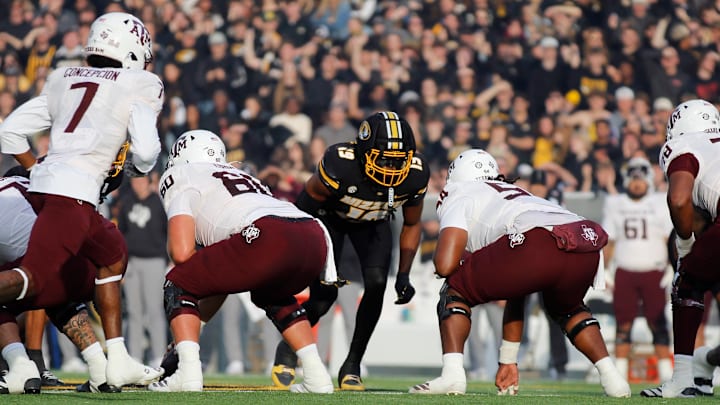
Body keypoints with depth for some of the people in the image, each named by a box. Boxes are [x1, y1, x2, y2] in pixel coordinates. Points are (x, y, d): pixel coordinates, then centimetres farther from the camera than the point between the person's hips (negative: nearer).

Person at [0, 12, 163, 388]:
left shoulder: (63, 81, 21)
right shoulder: (137, 86, 6)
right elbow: (146, 151, -4)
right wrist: (134, 169, 18)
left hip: (43, 183, 8)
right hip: (74, 192, -8)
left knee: (111, 259, 25)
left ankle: (118, 361, 22)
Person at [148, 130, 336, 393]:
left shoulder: (180, 178, 18)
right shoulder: (242, 177, 40)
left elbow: (181, 251, 3)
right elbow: (223, 279, 42)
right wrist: (198, 318, 46)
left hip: (270, 238, -7)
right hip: (317, 239, 7)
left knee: (178, 286, 12)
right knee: (270, 295, 38)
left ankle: (188, 372, -5)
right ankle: (316, 376, 24)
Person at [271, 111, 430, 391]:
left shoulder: (415, 175, -27)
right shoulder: (340, 166, -40)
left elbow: (411, 225, -6)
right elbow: (305, 206, -22)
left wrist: (404, 275, -12)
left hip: (373, 222, 3)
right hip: (329, 217, -3)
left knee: (376, 284, -19)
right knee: (324, 296, -13)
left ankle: (352, 365, -1)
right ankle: (287, 349, 17)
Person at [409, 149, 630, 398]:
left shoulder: (460, 195, 23)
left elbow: (445, 264, 5)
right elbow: (516, 295, 46)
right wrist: (508, 362, 49)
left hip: (538, 246, -7)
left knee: (455, 292, 16)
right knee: (565, 308, 40)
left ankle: (452, 374, -3)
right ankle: (610, 376, 23)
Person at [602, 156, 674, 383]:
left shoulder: (660, 205, 3)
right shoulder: (615, 205, 10)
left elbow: (670, 242, 2)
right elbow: (608, 242, 13)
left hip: (653, 272, -2)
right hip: (624, 273, 2)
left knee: (658, 323, -5)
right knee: (623, 324, 1)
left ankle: (666, 374, -4)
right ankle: (619, 374, 5)